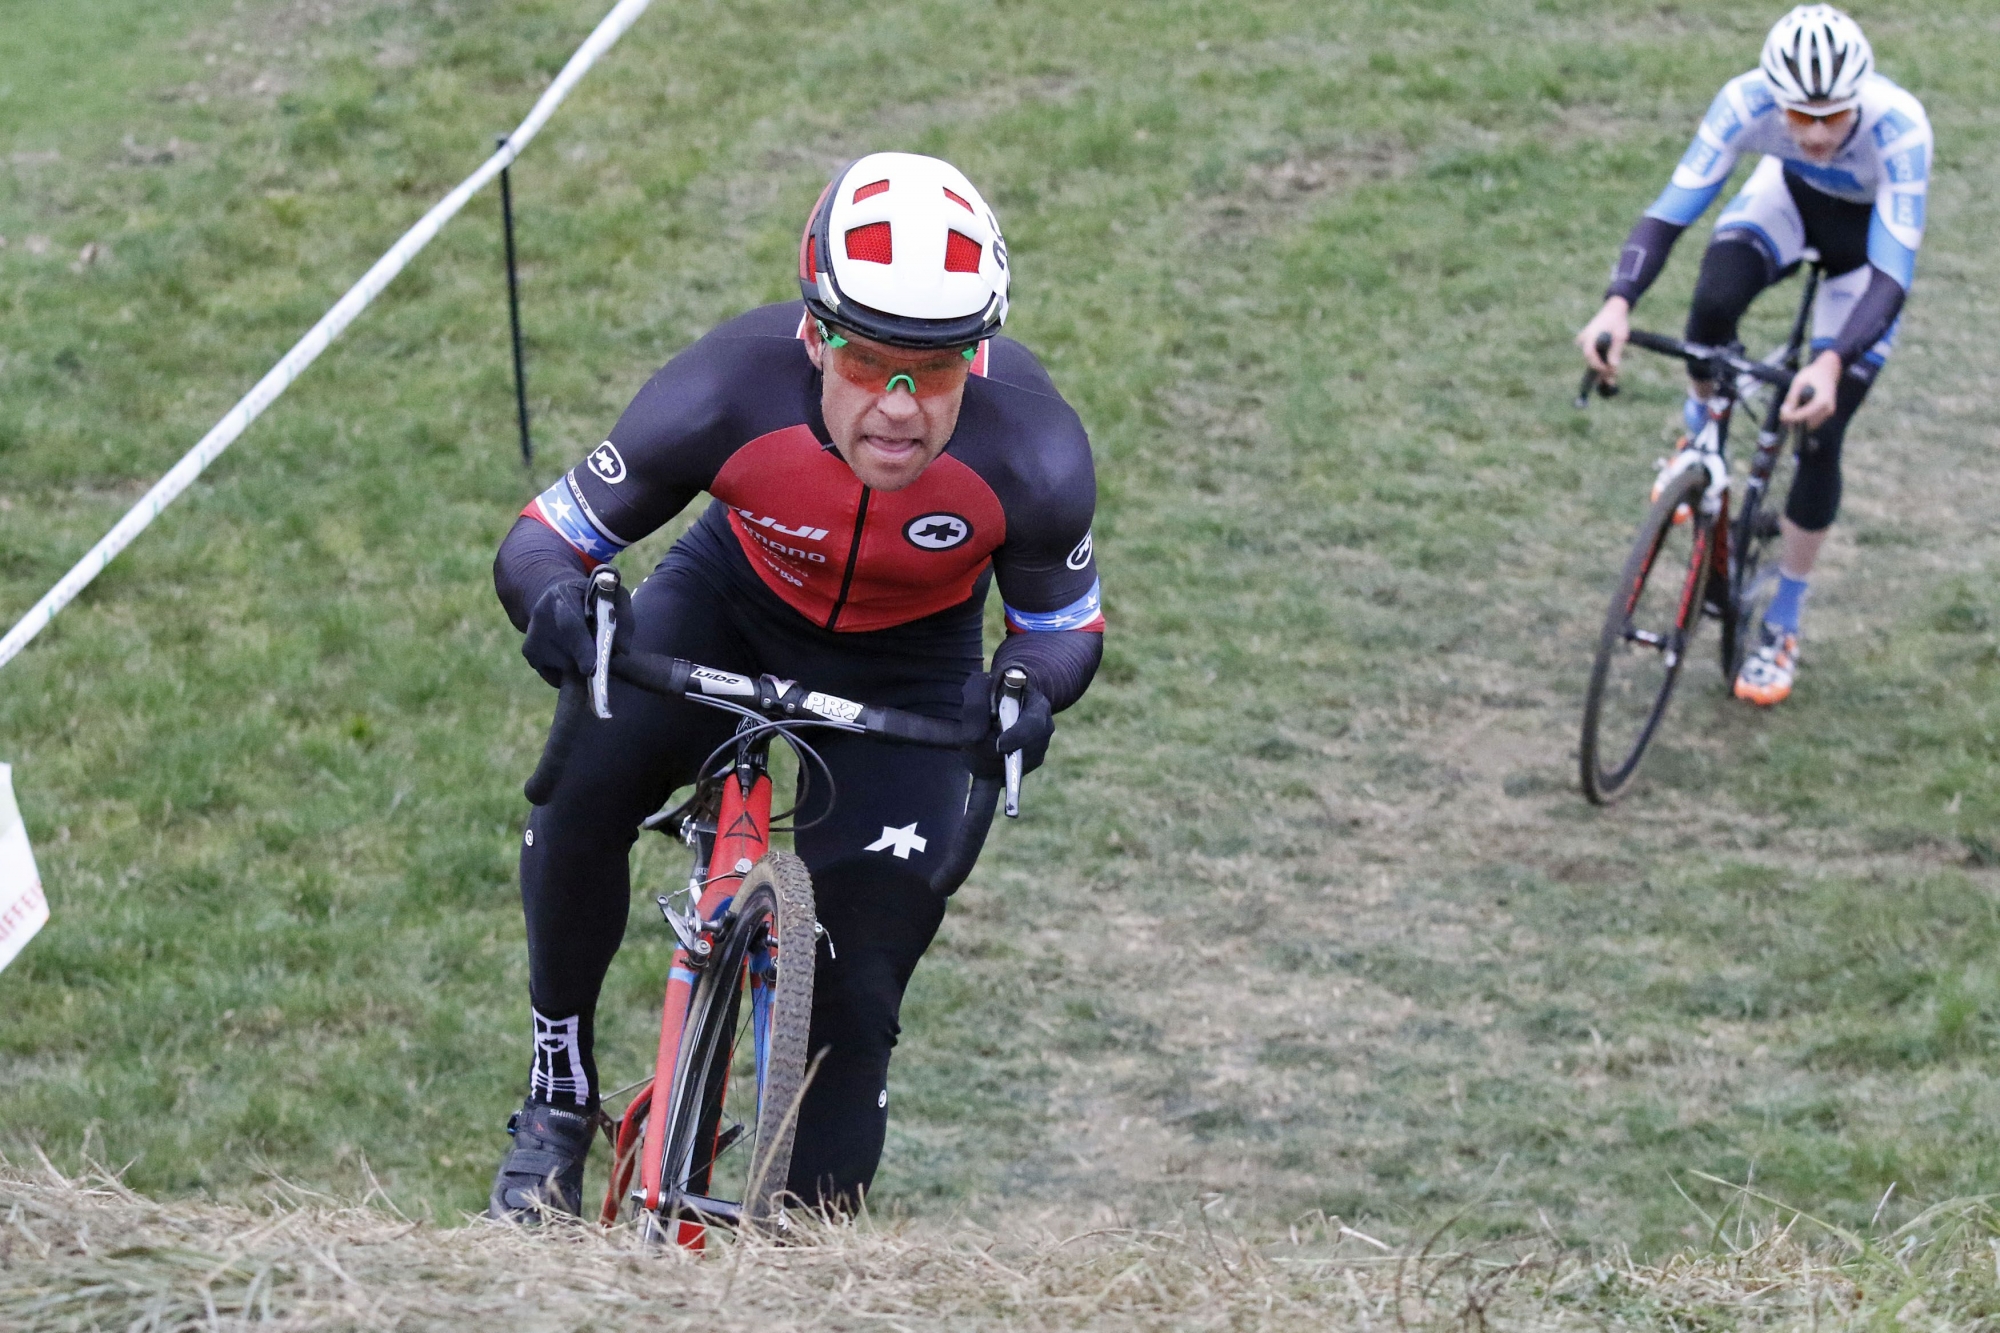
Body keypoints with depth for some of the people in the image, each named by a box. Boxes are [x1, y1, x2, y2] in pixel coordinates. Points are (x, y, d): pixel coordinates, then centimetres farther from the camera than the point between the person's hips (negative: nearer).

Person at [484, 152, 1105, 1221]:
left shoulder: (1030, 453, -33)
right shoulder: (726, 396, -35)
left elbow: (1065, 623, -13)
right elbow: (541, 538, -23)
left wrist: (1027, 689, -37)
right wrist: (554, 598, -47)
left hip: (905, 666, 0)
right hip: (733, 599, 0)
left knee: (861, 988, -7)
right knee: (582, 788, -27)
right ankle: (559, 1093, -5)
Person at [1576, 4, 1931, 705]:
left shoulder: (1900, 127, -41)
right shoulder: (1748, 101, -36)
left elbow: (1892, 273, -43)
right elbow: (1674, 206, -36)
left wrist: (1832, 363, -59)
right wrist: (1618, 302, -53)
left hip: (1868, 233, -2)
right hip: (1791, 194, 2)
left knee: (1820, 433, -6)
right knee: (1715, 299, -33)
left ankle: (1782, 628, 14)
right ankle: (1699, 441, 0)